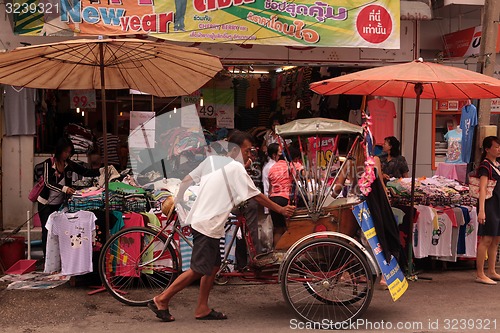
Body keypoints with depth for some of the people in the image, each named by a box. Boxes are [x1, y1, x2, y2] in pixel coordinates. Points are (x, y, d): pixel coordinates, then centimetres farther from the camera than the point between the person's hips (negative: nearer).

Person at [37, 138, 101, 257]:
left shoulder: (70, 164, 0)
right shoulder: (48, 163, -12)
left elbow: (86, 172, -4)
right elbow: (48, 183, -22)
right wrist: (64, 188, -38)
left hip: (60, 203, 4)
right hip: (46, 204, -3)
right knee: (47, 231, -1)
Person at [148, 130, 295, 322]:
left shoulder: (212, 160, 11)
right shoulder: (235, 168, -12)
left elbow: (187, 180, 14)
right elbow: (257, 196, -9)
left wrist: (177, 201, 24)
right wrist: (281, 210, 0)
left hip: (200, 219, 9)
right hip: (208, 225, -9)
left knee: (213, 266, 14)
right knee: (198, 270, -3)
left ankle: (202, 309, 19)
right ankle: (161, 300, 4)